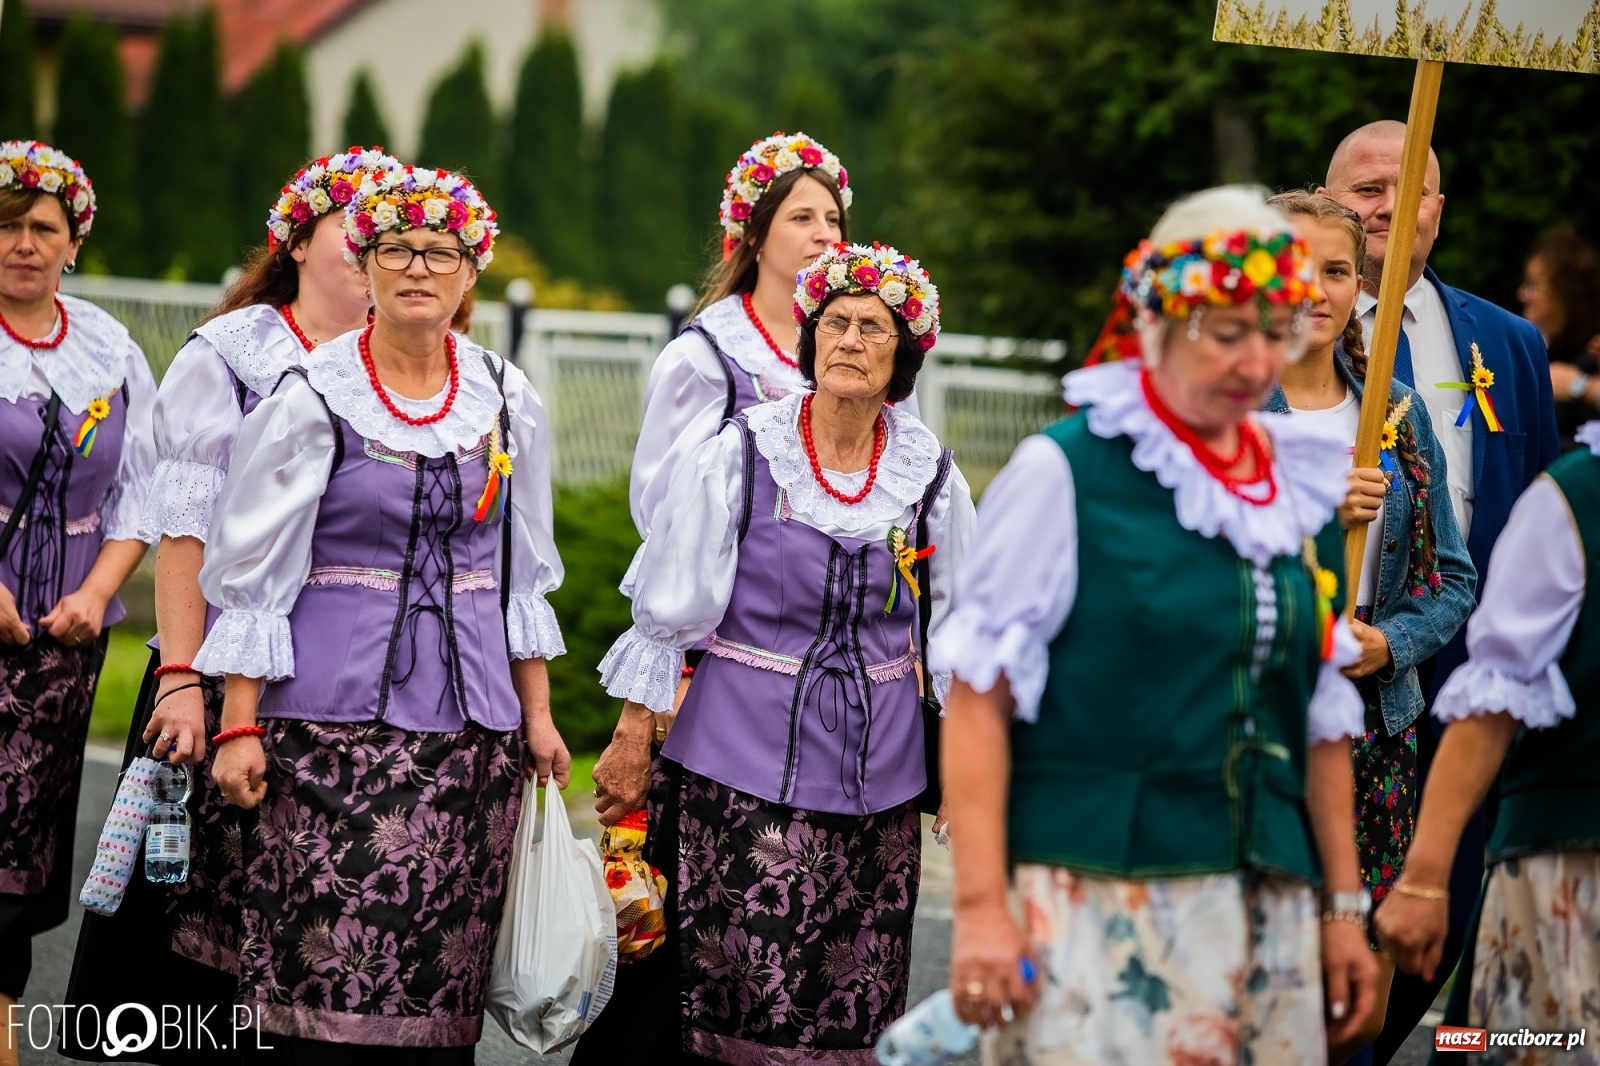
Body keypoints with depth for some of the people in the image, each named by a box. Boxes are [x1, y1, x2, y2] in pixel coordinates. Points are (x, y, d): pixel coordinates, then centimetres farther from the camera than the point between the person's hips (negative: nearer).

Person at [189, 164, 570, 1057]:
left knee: (445, 975, 2)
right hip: (335, 712, -3)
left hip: (472, 716, 3)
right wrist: (240, 725, -6)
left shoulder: (507, 400, 9)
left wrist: (538, 714, 13)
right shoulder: (312, 399, -2)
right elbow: (253, 575, -1)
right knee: (329, 962, -9)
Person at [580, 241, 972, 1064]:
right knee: (737, 985, -7)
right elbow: (669, 607, 1)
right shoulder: (740, 456, -4)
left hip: (875, 773, 3)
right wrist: (634, 735, 0)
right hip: (745, 764, -3)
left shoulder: (929, 476, 3)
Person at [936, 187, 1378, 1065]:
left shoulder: (1306, 489, 13)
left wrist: (1344, 907, 17)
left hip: (1269, 909, 5)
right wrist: (980, 905, -13)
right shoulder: (1064, 473, -4)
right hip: (1097, 902, -5)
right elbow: (979, 696, -7)